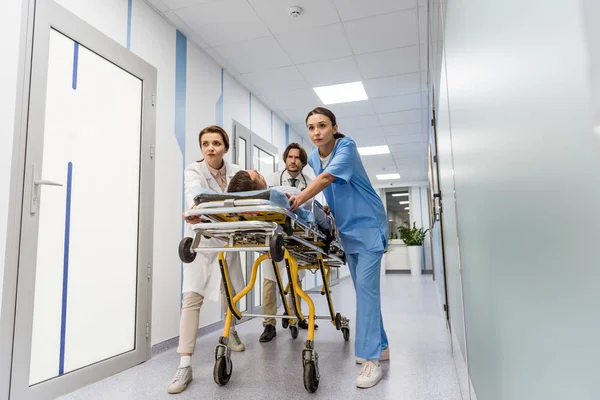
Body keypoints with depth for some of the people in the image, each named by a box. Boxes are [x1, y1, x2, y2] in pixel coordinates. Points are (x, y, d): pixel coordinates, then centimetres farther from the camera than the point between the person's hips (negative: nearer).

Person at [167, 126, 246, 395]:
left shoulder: (236, 172, -3)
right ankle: (185, 365, -6)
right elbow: (194, 190, -34)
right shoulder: (194, 170, -12)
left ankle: (230, 332, 43)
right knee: (192, 297, -11)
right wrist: (195, 208, -57)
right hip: (201, 240, -3)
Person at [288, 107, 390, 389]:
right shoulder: (313, 157, 4)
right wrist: (331, 205, 7)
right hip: (348, 229, 7)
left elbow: (327, 178, -33)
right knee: (364, 289, 11)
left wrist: (298, 200, -42)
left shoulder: (346, 147, -17)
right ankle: (380, 346, 23)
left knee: (366, 287, -13)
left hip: (368, 225, -7)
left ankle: (371, 358, -8)